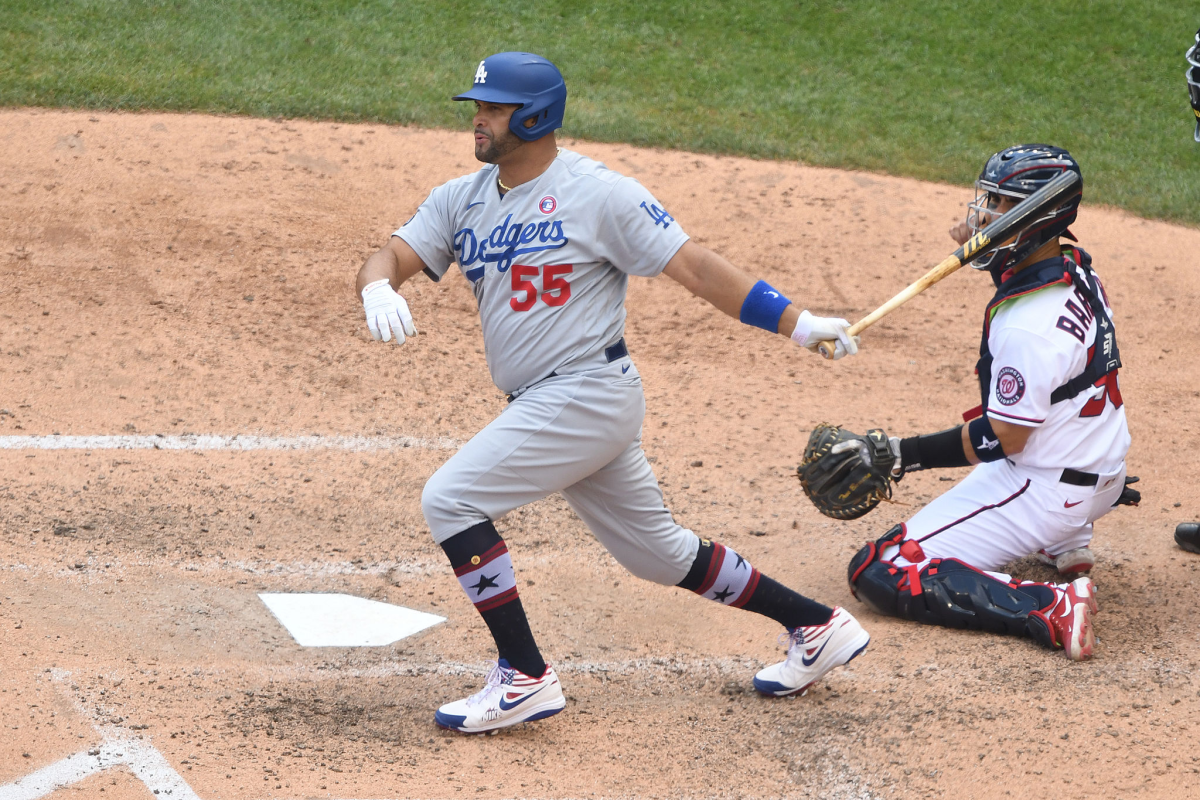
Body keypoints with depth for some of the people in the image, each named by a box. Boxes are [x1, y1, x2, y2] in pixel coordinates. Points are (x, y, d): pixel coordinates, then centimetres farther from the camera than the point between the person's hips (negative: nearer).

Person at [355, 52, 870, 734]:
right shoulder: (462, 201, 10)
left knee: (451, 498, -16)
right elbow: (393, 256, 0)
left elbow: (694, 266, -10)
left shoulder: (597, 193, -10)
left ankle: (525, 678, -12)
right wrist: (380, 288, -25)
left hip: (590, 392, -8)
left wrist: (797, 323, -14)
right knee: (658, 554, 16)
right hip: (541, 408, 8)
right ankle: (816, 626, 29)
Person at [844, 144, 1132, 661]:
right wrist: (974, 239, 1)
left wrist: (906, 455, -20)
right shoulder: (1076, 270, 0)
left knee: (878, 574, -12)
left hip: (1046, 491, -9)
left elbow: (1005, 438, -22)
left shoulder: (1027, 326, -28)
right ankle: (1066, 542, 22)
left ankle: (1048, 609, -22)